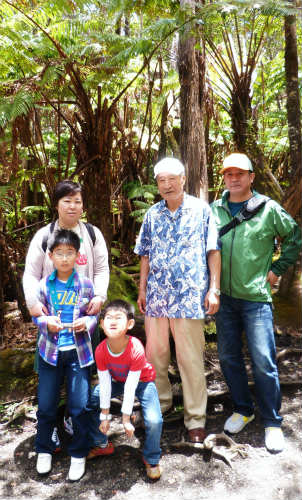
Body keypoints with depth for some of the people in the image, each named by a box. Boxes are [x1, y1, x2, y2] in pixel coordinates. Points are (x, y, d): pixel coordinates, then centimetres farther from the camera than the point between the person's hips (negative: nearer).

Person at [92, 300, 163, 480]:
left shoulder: (136, 350, -36)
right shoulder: (101, 350, -24)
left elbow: (130, 388, -30)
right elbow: (105, 384, -15)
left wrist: (126, 420, -21)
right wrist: (105, 416, -9)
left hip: (142, 381, -4)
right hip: (117, 380, 5)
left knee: (154, 421, -22)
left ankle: (151, 459, 10)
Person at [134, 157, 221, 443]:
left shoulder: (201, 210, -1)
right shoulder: (152, 214, 10)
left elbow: (213, 251, -1)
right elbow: (146, 255, 14)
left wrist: (214, 288, -7)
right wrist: (142, 289, 10)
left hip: (190, 297, -4)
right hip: (156, 296, 4)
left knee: (191, 359, 2)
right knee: (154, 353, 14)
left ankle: (195, 419, 19)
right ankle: (161, 403, 36)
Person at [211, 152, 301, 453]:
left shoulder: (269, 209, -3)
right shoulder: (215, 210, 5)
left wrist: (277, 270, 3)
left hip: (256, 298, -3)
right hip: (224, 296, 4)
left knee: (263, 362, -1)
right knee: (229, 358, 12)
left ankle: (272, 422, 19)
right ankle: (243, 410, 33)